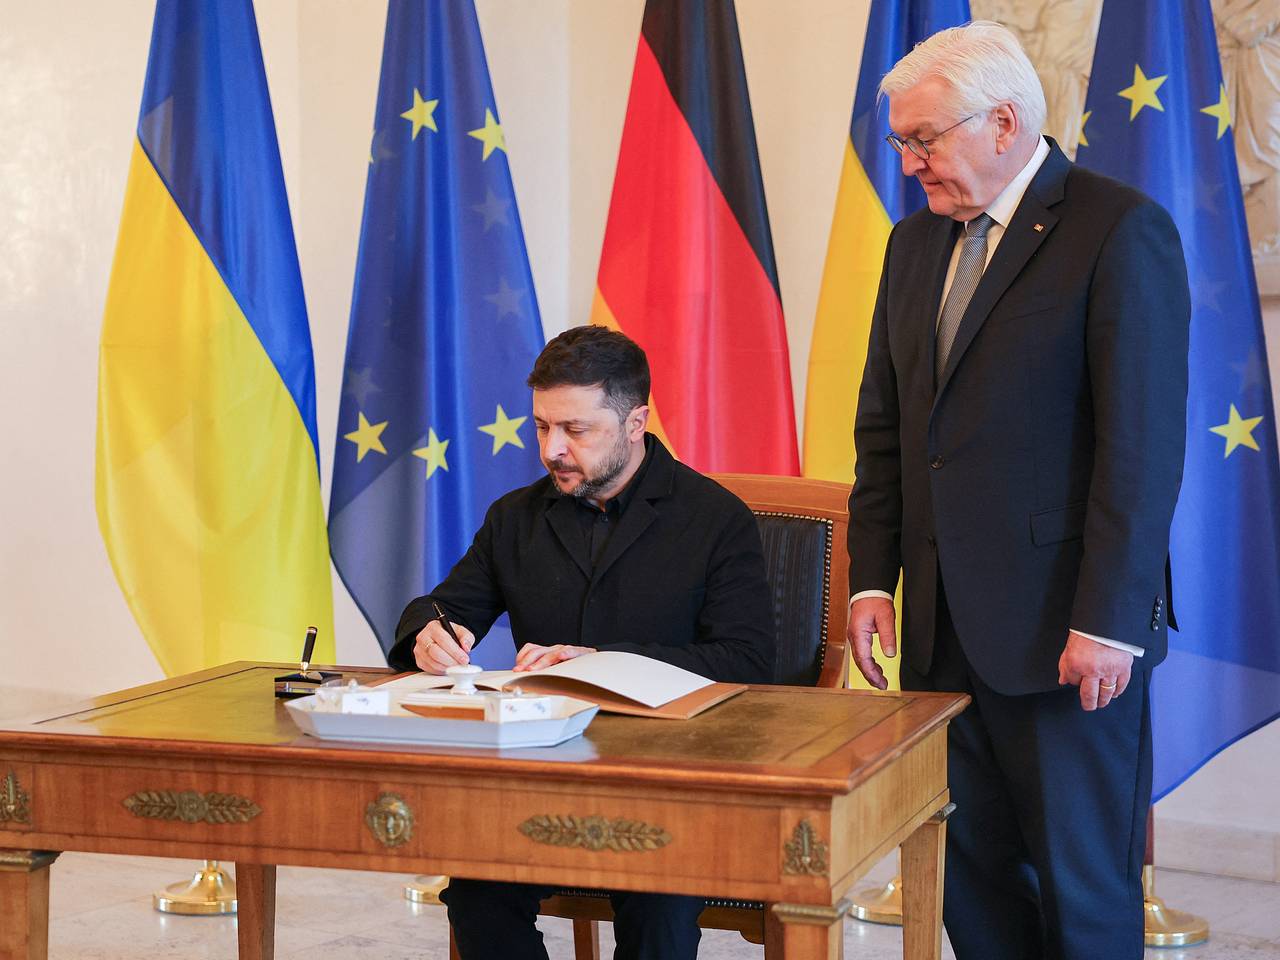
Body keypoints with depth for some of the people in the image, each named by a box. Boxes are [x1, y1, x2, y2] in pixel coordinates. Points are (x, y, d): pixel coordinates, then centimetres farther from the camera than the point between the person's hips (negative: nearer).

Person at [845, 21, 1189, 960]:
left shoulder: (1121, 232, -10)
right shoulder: (916, 242, 13)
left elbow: (1144, 446, -15)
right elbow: (883, 427, 17)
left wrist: (1108, 622, -18)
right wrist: (873, 578, 9)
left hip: (1065, 630, -7)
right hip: (945, 627, 7)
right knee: (967, 871, 10)